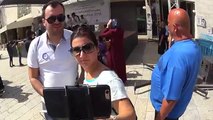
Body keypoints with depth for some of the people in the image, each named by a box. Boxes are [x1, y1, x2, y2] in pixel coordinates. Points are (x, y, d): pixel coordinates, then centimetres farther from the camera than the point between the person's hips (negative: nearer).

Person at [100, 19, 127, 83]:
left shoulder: (112, 31, -20)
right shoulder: (120, 31, 1)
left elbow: (102, 35, -15)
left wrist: (107, 27, -11)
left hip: (113, 52, -7)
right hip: (120, 51, 7)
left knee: (114, 65, 4)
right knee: (121, 64, 16)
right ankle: (122, 79, 25)